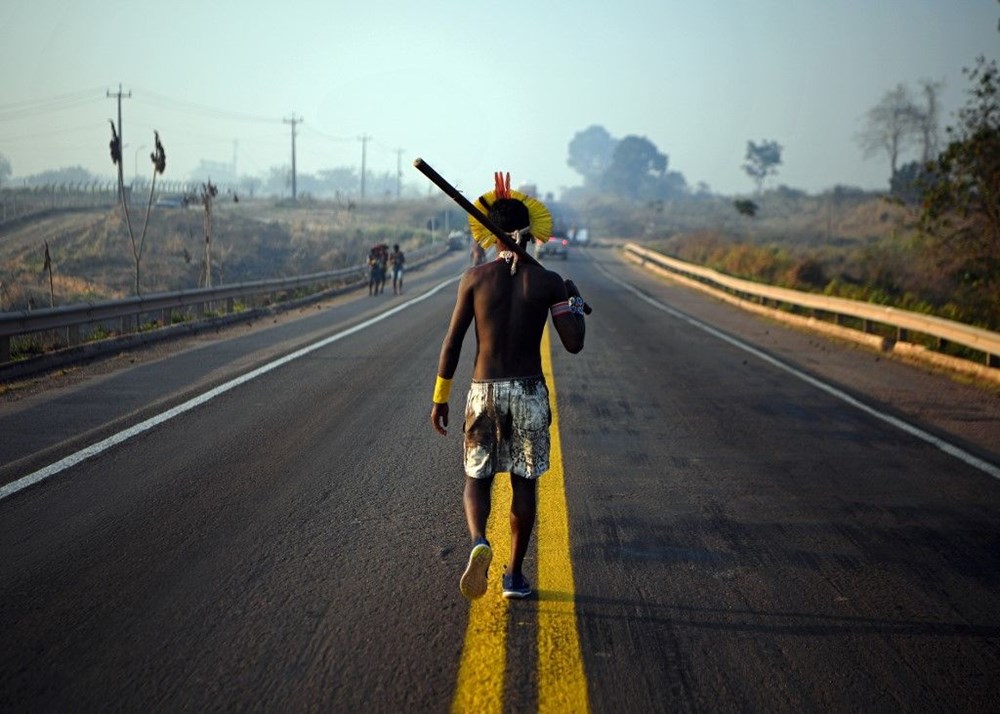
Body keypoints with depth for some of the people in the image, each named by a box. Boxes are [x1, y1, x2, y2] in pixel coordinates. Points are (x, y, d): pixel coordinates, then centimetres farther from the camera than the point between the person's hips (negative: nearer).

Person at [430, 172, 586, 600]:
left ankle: (478, 544, -18)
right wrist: (575, 302, 14)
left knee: (477, 480, 11)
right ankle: (515, 576, 18)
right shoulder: (548, 282, -5)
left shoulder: (475, 277, -5)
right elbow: (574, 343, -6)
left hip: (484, 391, 0)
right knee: (524, 483, 13)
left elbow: (452, 341, -4)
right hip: (529, 391, 0)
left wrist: (440, 397, 4)